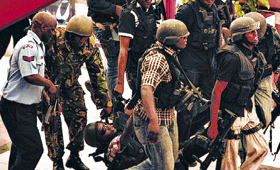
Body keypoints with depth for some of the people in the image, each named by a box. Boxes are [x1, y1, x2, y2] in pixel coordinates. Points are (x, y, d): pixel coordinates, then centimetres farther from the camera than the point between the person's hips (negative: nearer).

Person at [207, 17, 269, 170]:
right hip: (231, 112, -9)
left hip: (247, 109, 9)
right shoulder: (232, 58, -24)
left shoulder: (255, 55, 3)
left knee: (261, 150, 14)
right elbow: (216, 92, -23)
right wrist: (213, 125, -23)